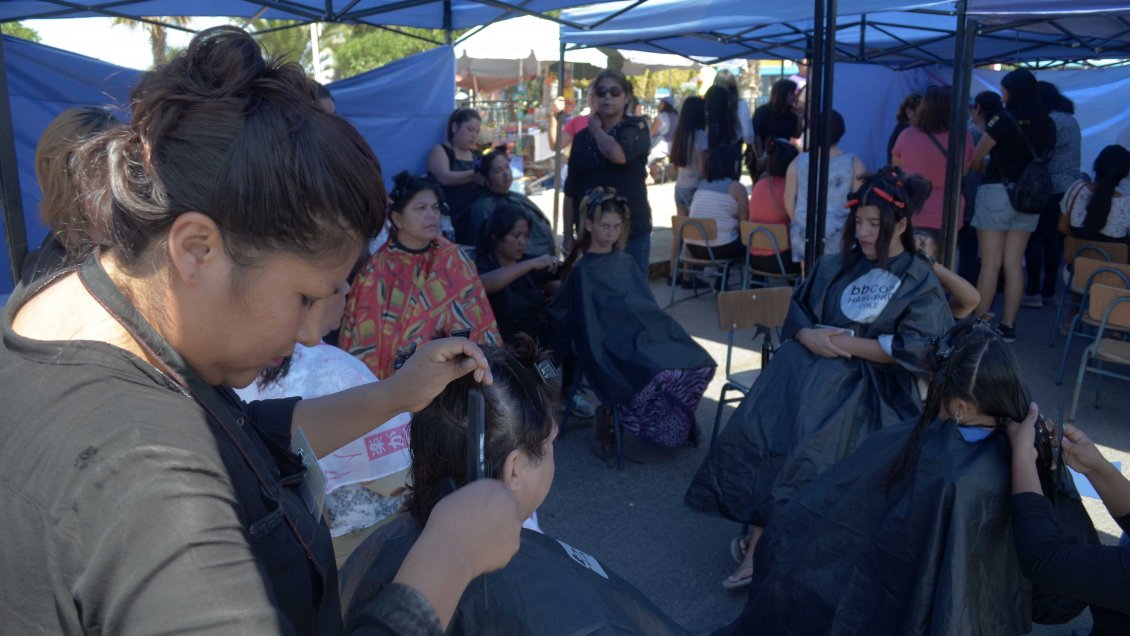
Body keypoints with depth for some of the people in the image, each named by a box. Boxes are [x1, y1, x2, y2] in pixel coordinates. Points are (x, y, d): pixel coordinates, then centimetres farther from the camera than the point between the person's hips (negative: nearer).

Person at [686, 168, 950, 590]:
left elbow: (918, 351, -8)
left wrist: (848, 343, -10)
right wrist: (809, 336, -4)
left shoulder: (920, 283, 3)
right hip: (811, 367, 4)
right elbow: (797, 312, 19)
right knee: (758, 425, -25)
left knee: (808, 445, -31)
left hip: (870, 387, -4)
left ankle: (763, 543, -20)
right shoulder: (836, 267, 17)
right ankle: (761, 541, -25)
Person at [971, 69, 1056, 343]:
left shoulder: (1004, 118, -10)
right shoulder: (1046, 124, 7)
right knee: (1014, 264, 8)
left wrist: (980, 168, 14)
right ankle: (1007, 326, 11)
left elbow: (976, 158, -5)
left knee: (990, 263, -1)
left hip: (997, 192, -5)